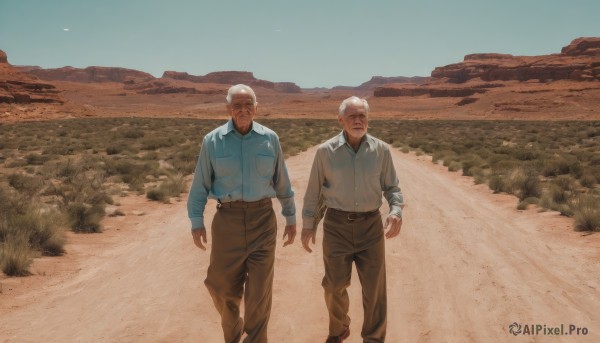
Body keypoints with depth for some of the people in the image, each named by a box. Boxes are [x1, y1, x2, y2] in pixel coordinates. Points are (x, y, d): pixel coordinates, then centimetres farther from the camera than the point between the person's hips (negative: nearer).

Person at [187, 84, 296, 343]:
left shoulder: (270, 139, 0)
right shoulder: (212, 140, -2)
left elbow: (282, 182, 8)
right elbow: (200, 184, 3)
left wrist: (291, 217, 11)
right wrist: (196, 221, 0)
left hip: (262, 219, 0)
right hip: (227, 220, 0)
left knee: (259, 290, 2)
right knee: (222, 285, 9)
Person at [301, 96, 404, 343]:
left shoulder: (381, 150, -3)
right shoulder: (326, 151, -6)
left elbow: (392, 187, 4)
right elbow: (313, 191, 3)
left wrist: (396, 212, -15)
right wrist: (307, 224, 2)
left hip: (370, 226, 1)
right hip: (337, 226, 0)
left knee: (375, 288, 4)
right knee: (335, 286, 10)